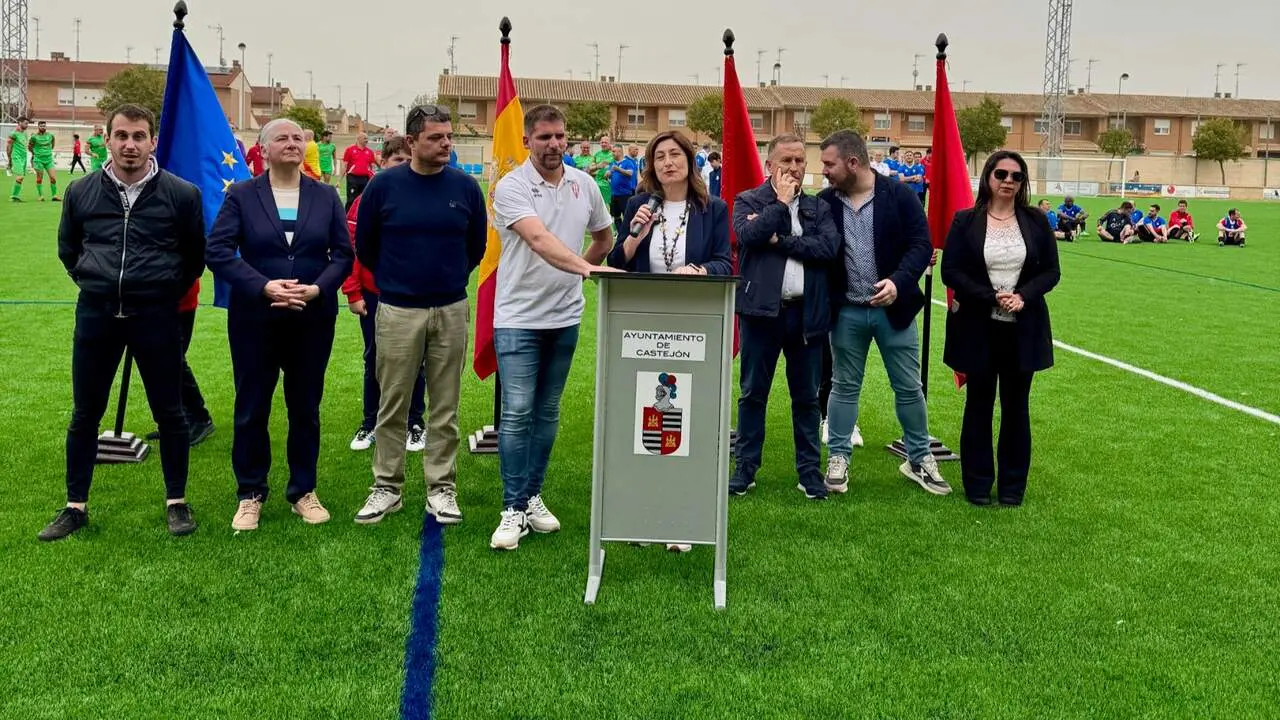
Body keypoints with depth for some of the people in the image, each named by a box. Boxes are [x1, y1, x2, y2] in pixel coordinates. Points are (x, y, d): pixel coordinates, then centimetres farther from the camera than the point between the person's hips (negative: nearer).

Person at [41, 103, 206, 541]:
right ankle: (75, 506, 22)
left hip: (156, 316, -2)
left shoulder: (181, 194, -4)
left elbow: (195, 255, 9)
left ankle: (176, 502, 20)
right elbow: (68, 250, 19)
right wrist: (95, 284, 11)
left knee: (169, 412, 5)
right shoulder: (81, 192, 3)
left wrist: (167, 291, 8)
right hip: (95, 314, 2)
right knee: (85, 414, 9)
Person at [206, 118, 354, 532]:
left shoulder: (326, 197, 5)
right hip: (255, 320, -1)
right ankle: (250, 495, 19)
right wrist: (264, 286, -19)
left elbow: (343, 254, 2)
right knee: (251, 409, 6)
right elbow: (217, 251, -8)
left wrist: (316, 288, -16)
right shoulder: (241, 196, 0)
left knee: (306, 408, 11)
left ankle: (304, 490, 24)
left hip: (313, 320, 2)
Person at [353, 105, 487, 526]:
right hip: (398, 312, -1)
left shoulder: (465, 186, 0)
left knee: (445, 407, 7)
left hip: (451, 310, 1)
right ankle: (387, 487, 18)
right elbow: (364, 246, 9)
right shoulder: (384, 185, -4)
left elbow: (477, 245, 14)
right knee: (392, 406, 6)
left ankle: (441, 489, 16)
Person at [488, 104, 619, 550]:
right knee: (517, 413, -6)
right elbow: (539, 239, -28)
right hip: (518, 316, -5)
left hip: (565, 316, 5)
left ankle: (532, 497, 24)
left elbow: (604, 236, 21)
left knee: (547, 413, 12)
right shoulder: (511, 187, -11)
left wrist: (580, 270, 9)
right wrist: (584, 267, -41)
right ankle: (514, 508, 2)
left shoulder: (584, 185, 6)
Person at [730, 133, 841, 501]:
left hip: (806, 312, 2)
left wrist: (779, 240, -11)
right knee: (753, 393, 6)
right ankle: (745, 467, 15)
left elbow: (829, 247, -7)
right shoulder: (748, 201, 5)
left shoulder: (819, 207, 11)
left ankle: (809, 470, 17)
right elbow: (747, 235, -16)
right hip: (762, 309, -2)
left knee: (807, 396, 8)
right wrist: (780, 202, -7)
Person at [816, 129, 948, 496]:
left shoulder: (900, 195, -8)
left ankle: (919, 459, 22)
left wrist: (899, 281, -23)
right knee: (844, 386, 11)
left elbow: (921, 245, -9)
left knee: (909, 387, 8)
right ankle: (838, 458, 22)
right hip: (846, 311, 2)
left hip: (893, 308, -1)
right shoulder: (824, 202, -1)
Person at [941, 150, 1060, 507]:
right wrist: (991, 298, -17)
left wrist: (1024, 296, -15)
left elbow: (1051, 271, 4)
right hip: (978, 328, -2)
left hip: (1023, 329, 2)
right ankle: (977, 485, 19)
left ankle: (1013, 486, 21)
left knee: (1016, 406, 10)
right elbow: (950, 272, -7)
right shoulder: (965, 221, -3)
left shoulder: (1036, 222, 3)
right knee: (979, 405, 8)